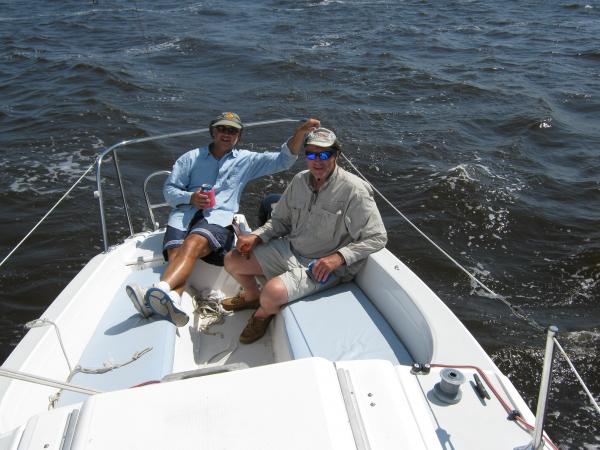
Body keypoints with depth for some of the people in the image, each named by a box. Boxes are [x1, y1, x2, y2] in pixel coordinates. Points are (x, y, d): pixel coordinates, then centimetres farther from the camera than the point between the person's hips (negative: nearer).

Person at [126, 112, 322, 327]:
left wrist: (300, 132, -1)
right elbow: (169, 189, 17)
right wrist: (190, 198, -5)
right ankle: (172, 301, -55)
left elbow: (283, 160, 13)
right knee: (176, 252, -30)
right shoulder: (191, 157, 23)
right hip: (185, 213, 2)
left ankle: (160, 289, -58)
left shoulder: (246, 160, 22)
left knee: (192, 244, -35)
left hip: (219, 218, -2)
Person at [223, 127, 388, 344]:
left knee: (273, 292, -30)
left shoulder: (354, 190, -19)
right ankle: (252, 294, 37)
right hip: (290, 249, 7)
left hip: (323, 265, -7)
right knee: (233, 260, 3)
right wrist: (256, 236, -6)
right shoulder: (300, 180, 1)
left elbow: (377, 237, -16)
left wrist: (338, 257, -26)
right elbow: (281, 220, 12)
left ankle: (263, 313, 11)